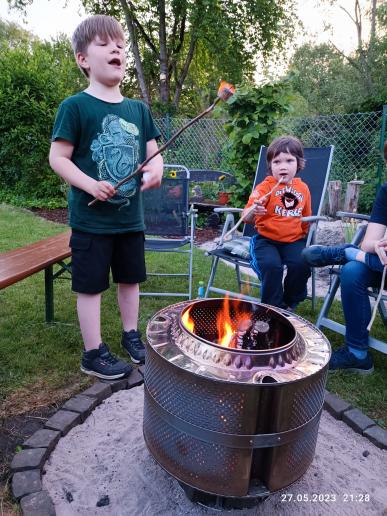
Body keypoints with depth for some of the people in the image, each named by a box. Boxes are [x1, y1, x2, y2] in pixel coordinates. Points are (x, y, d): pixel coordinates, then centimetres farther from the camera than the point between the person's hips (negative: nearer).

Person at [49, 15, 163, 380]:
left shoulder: (138, 109, 8)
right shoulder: (75, 107, -8)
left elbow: (153, 151, 13)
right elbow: (57, 157, -9)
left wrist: (155, 170, -9)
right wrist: (90, 185, -23)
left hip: (131, 216, 6)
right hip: (91, 219, -5)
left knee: (130, 279, 16)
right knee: (91, 285, 4)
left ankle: (131, 335, 36)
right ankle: (93, 353, 20)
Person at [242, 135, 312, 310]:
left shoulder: (303, 188, 8)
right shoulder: (265, 186, -7)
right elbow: (246, 217, -19)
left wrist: (303, 235, 11)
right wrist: (253, 211, -40)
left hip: (293, 240, 3)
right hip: (266, 239, -3)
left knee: (301, 264, -24)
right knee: (271, 265, -30)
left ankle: (289, 304, 5)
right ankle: (275, 308, -5)